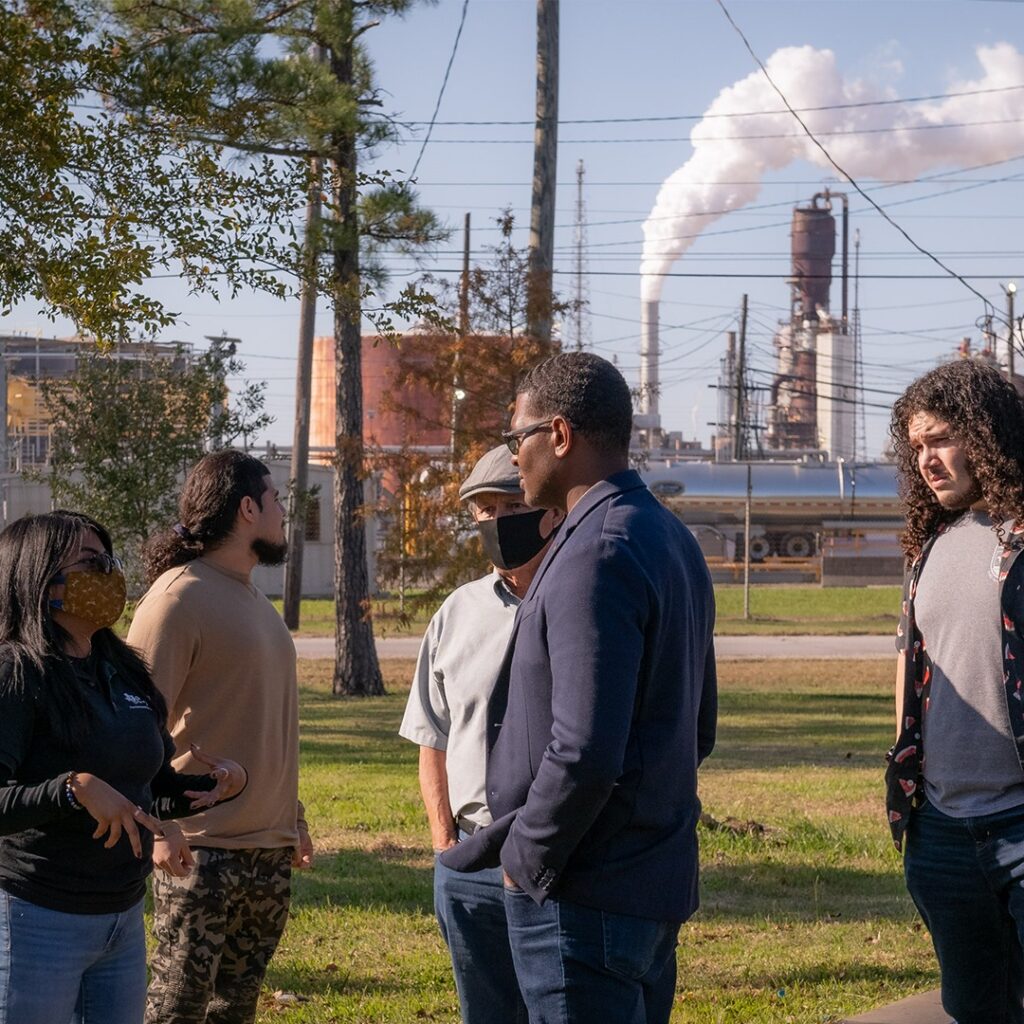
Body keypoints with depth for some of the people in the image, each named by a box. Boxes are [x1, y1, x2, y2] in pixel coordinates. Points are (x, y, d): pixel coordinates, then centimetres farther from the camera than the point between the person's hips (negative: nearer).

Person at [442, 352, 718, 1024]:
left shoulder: (596, 556, -18)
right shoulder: (672, 540, 14)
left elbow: (585, 750, -25)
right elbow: (699, 727, 20)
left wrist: (527, 855, -12)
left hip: (582, 893, -10)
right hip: (659, 880, 10)